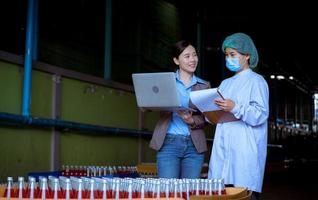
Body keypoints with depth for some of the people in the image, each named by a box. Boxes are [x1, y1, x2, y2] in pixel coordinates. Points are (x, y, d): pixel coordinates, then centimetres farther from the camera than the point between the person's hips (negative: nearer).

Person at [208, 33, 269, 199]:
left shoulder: (256, 81, 1)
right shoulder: (225, 84, 22)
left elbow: (261, 115, -11)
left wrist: (235, 108, -24)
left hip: (245, 152, -6)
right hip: (222, 151, 7)